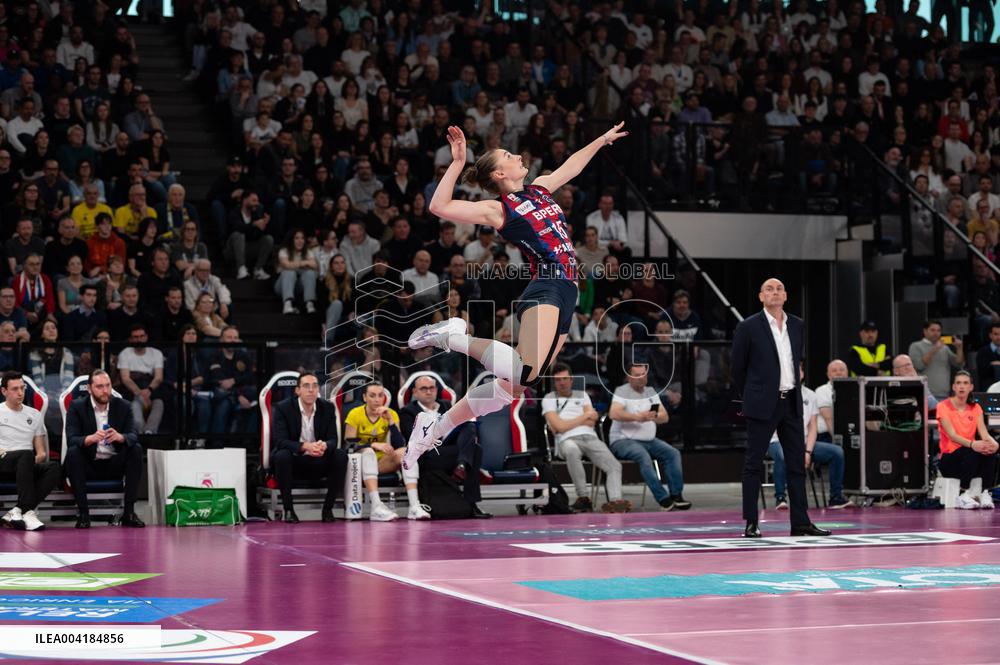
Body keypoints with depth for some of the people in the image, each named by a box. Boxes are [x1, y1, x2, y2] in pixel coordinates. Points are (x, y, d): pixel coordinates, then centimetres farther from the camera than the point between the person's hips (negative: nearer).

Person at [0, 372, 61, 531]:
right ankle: (27, 512, -44)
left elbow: (41, 451, 18)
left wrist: (41, 455, -5)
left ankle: (16, 512, -36)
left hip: (29, 465, 4)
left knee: (53, 467, -30)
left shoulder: (34, 415, 21)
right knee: (26, 454, -39)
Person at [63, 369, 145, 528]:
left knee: (136, 449, -23)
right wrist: (91, 438, -39)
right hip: (88, 465, -2)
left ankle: (129, 512, -21)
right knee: (73, 452, -31)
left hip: (114, 465, 2)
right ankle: (83, 513, -27)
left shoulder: (122, 406, 3)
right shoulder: (77, 407, -3)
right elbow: (71, 440, -16)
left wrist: (120, 437, -34)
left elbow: (133, 436, -9)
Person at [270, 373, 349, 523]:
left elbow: (333, 439, -3)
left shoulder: (327, 408, 1)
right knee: (282, 455, -36)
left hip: (318, 461, 3)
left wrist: (324, 446, -31)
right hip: (293, 461, -3)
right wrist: (305, 446, -37)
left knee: (341, 455, -24)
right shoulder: (282, 408, -9)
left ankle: (328, 508, -15)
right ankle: (288, 509, -25)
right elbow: (280, 441, -18)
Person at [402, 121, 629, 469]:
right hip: (545, 288, -8)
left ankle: (435, 427, 12)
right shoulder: (498, 209, -2)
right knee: (524, 372, -32)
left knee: (514, 384, 3)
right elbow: (439, 206, -14)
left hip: (565, 296, 8)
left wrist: (603, 139, 42)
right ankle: (456, 337, -12)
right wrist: (457, 163, -15)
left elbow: (570, 166, 38)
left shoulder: (539, 189, 20)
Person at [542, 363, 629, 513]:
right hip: (567, 440, -4)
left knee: (615, 466, -22)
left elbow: (592, 422, 12)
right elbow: (559, 426, -2)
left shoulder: (582, 395, 26)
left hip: (590, 438, 4)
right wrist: (585, 416, 6)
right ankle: (583, 497, -36)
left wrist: (567, 423, 1)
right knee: (571, 450, -42)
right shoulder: (549, 399, 14)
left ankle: (615, 501, -43)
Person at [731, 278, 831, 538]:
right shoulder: (748, 327, -6)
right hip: (762, 404, -5)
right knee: (754, 464, 0)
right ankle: (751, 523, 4)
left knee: (797, 463, 5)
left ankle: (800, 522, 9)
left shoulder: (797, 325, 9)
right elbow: (737, 368, 1)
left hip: (791, 403, 5)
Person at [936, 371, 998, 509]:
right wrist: (972, 444, -39)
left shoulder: (975, 408, 10)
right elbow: (952, 435, -19)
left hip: (972, 459, 4)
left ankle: (985, 494, -29)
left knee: (989, 448, -29)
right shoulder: (943, 407, -5)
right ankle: (963, 495, -35)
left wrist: (993, 443, -30)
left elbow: (984, 433, -5)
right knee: (972, 451, -36)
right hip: (949, 460, -4)